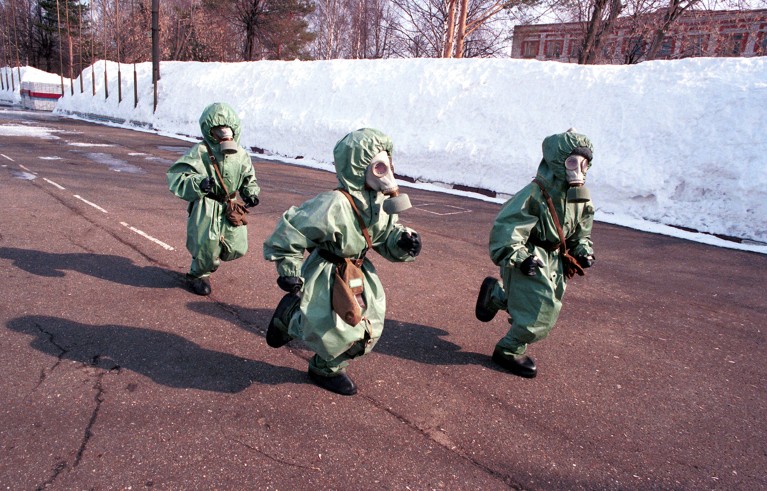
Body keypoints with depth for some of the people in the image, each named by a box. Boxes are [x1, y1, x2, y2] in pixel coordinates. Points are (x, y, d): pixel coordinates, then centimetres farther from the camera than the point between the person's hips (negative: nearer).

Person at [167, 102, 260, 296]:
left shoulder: (240, 154, 4)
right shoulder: (200, 152, -13)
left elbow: (248, 178, 19)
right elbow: (175, 177, -17)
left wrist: (251, 193, 0)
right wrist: (199, 183, -33)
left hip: (229, 206, 5)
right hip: (205, 205, -5)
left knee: (237, 248, 5)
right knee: (207, 243, -12)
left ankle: (212, 257, 40)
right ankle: (198, 274, 21)